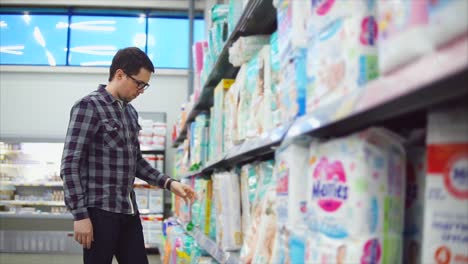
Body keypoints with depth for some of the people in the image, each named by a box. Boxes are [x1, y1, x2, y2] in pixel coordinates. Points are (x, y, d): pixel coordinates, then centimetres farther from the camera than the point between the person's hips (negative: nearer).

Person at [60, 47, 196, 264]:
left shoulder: (131, 112, 15)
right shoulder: (89, 106, -9)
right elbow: (70, 165, -13)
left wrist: (168, 183, 10)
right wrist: (80, 215, -17)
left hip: (128, 210, 8)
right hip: (99, 210, -7)